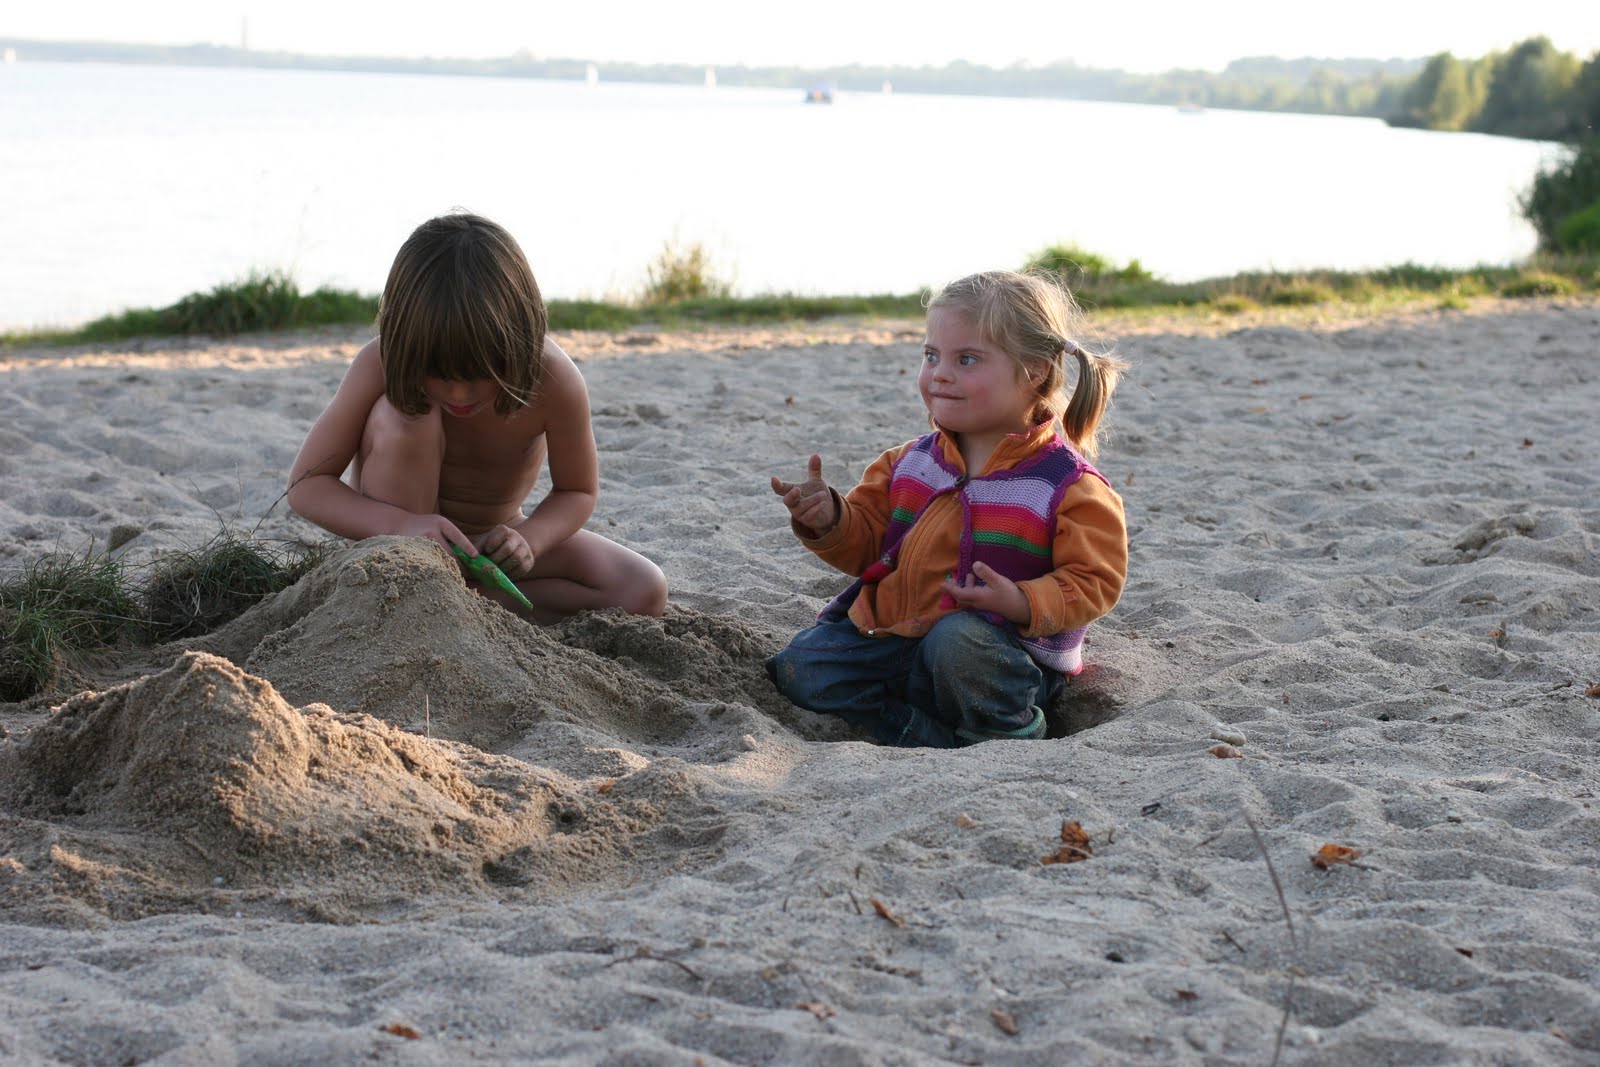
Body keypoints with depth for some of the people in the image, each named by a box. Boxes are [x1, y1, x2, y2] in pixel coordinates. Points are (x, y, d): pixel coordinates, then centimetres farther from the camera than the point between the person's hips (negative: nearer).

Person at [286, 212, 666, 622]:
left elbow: (577, 492, -9)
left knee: (644, 594, -18)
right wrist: (403, 524, -42)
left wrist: (527, 540, -31)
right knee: (400, 416, -33)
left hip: (489, 540, 2)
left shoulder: (555, 380, -26)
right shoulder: (382, 366, -27)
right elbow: (305, 484, -24)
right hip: (401, 546, -2)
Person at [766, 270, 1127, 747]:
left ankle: (1009, 737, -9)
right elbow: (865, 543, 13)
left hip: (1004, 653, -6)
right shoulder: (909, 463, 8)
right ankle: (945, 744, -14)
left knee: (956, 639, -38)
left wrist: (1023, 603, -28)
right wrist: (829, 519, -9)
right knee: (803, 666, -9)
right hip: (892, 636, 7)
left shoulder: (1069, 484, -9)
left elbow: (1093, 581, -11)